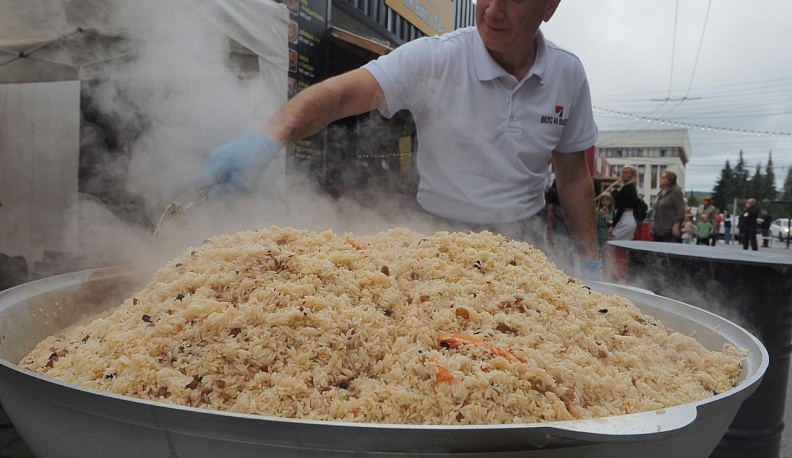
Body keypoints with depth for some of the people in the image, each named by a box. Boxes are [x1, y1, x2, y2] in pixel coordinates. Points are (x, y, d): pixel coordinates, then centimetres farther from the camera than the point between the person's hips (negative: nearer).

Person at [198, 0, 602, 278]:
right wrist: (266, 140, -43)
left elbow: (573, 175, 7)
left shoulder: (568, 75, -2)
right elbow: (341, 94, -25)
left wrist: (591, 260, 5)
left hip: (523, 243, 3)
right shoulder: (432, 59, -14)